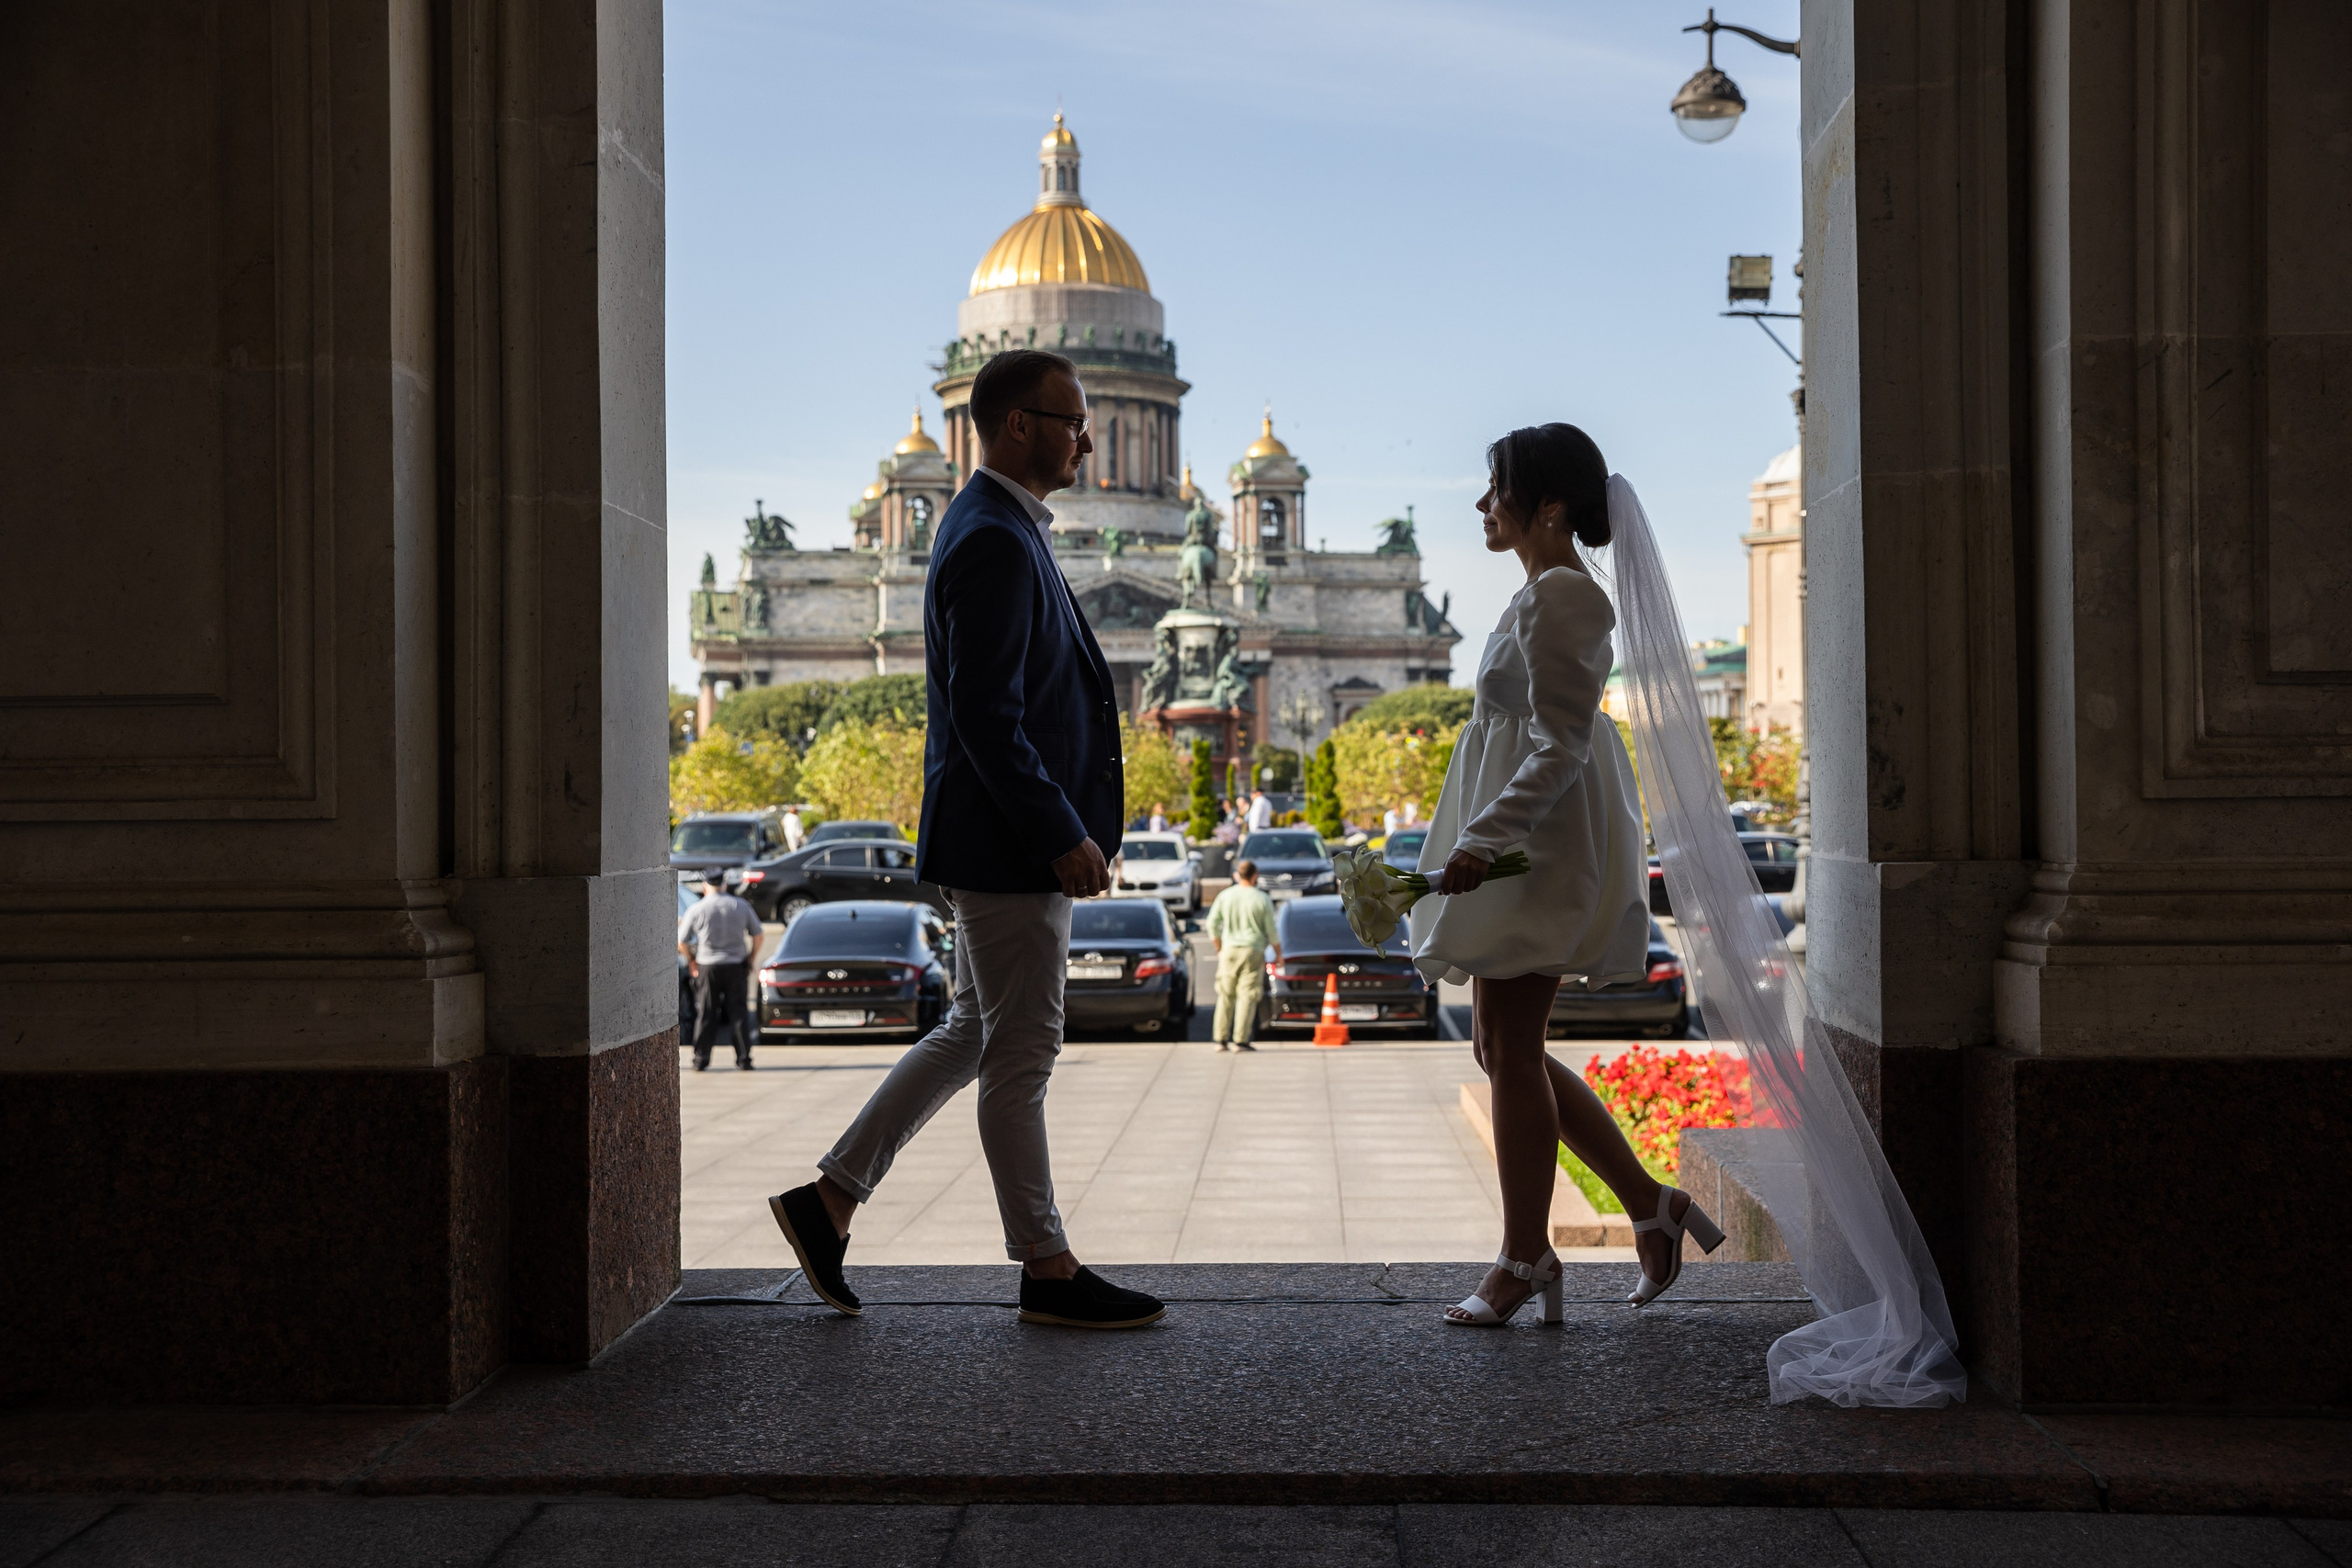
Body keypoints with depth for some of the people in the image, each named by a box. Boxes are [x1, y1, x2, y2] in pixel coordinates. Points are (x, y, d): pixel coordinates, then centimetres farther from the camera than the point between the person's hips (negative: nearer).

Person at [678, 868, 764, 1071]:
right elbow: (757, 935, 8)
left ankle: (701, 1061, 6)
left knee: (706, 1015, 5)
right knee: (739, 1013, 5)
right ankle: (744, 1060, 3)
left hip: (708, 966, -1)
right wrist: (751, 959, 18)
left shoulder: (697, 910, -4)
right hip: (737, 966, 1)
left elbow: (682, 943, -1)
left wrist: (692, 962, 14)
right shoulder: (741, 906, 2)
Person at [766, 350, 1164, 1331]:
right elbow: (987, 718, -24)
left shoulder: (999, 528, 15)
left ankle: (830, 1199, 21)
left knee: (975, 1033, 17)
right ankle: (1047, 1270, 11)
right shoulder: (995, 544, -18)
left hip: (1022, 839, 11)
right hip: (1011, 846, -11)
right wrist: (1063, 837, -22)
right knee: (1019, 1054, 0)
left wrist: (1065, 829, 20)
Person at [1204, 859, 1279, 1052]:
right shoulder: (1262, 900, -4)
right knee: (1247, 996, -2)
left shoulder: (1225, 896, 2)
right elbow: (1271, 931, -1)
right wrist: (1278, 954, 12)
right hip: (1253, 951, -3)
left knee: (1226, 996, 10)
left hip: (1229, 950, 3)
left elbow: (1212, 924, 5)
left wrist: (1219, 948, 18)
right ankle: (1241, 1040, -7)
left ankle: (1220, 1039, 9)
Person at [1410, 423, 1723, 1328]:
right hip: (1524, 847, 11)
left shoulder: (1558, 598, -15)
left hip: (1544, 848, -11)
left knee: (1511, 1051, -3)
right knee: (1504, 1048, 13)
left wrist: (1484, 840, -27)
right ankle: (1650, 1204, 18)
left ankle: (1525, 1257, 8)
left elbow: (1560, 747, -22)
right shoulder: (1546, 593, 16)